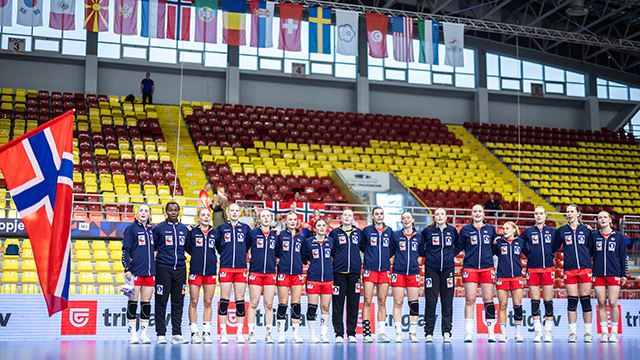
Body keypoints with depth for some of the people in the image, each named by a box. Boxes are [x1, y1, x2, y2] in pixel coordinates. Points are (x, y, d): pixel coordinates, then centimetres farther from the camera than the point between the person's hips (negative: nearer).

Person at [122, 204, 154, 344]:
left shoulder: (152, 229, 14)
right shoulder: (131, 228, 0)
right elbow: (125, 249, -4)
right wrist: (127, 268, -12)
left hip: (150, 271, 5)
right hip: (135, 271, -5)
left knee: (146, 302, 5)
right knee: (133, 301, -1)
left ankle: (144, 333, 10)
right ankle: (133, 334, 3)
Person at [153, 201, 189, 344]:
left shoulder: (184, 229, 13)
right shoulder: (159, 228, 1)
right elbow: (152, 246, 1)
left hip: (180, 268, 4)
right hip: (163, 268, -4)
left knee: (178, 303, 6)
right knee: (161, 302, -2)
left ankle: (177, 334, 10)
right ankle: (161, 334, 3)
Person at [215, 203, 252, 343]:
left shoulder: (246, 228, 9)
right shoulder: (221, 228, 5)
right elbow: (216, 245, 12)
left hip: (241, 268, 1)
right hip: (225, 268, -1)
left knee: (240, 300, 2)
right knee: (224, 300, -2)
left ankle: (240, 333, 6)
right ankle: (223, 333, 3)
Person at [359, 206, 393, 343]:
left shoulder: (389, 231, 10)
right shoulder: (366, 230, 3)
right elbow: (361, 246, 12)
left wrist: (385, 256, 9)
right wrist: (371, 254, 10)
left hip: (384, 270, 3)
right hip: (370, 270, -3)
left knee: (382, 302, 4)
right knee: (367, 302, -6)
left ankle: (381, 332, 7)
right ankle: (366, 333, -3)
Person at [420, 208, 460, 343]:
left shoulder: (452, 230, 5)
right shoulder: (427, 231, -1)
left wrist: (452, 254, 10)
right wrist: (427, 255, 6)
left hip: (448, 269, 2)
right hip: (431, 269, -2)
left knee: (447, 302, 2)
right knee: (430, 302, -2)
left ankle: (447, 333, 7)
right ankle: (429, 333, 4)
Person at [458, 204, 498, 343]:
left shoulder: (490, 229, 8)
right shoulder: (465, 230, 3)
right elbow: (459, 247, 6)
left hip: (487, 268, 2)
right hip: (470, 268, -1)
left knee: (488, 300, 1)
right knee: (470, 300, -5)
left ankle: (491, 333, 8)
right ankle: (468, 333, -2)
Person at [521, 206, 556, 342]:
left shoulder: (552, 231, 6)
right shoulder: (528, 231, 5)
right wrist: (529, 254, 8)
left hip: (548, 269, 0)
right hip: (533, 269, 0)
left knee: (548, 301, 1)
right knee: (535, 301, 1)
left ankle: (548, 333, 5)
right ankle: (537, 333, 6)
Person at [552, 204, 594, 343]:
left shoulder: (586, 230, 6)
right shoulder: (561, 231, 7)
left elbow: (592, 248, 12)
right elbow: (553, 248, 12)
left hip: (585, 269, 0)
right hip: (569, 270, 0)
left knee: (586, 301, 1)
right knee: (572, 301, 0)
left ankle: (588, 333, 8)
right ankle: (572, 333, 6)